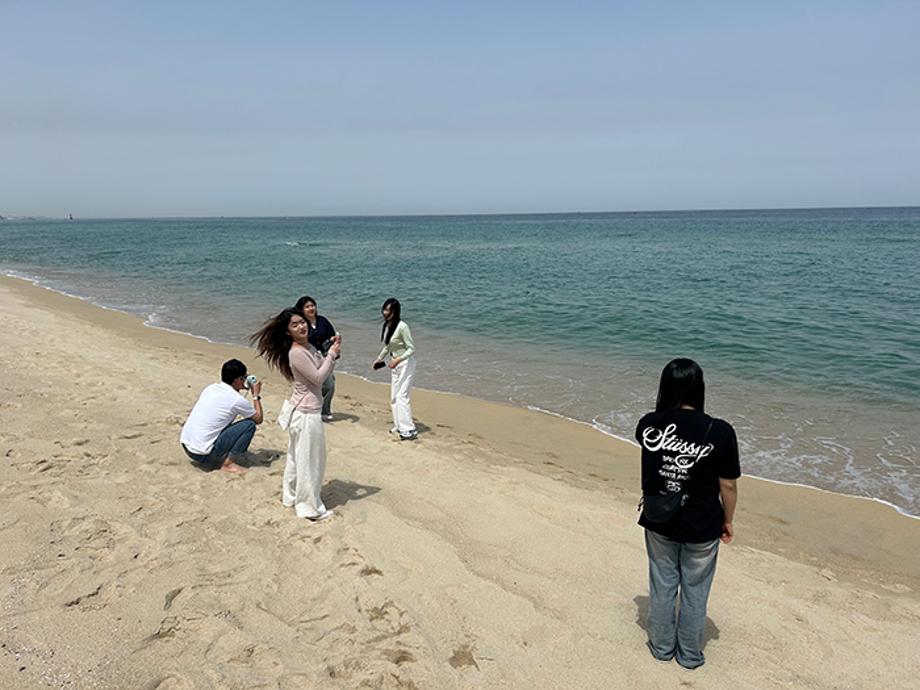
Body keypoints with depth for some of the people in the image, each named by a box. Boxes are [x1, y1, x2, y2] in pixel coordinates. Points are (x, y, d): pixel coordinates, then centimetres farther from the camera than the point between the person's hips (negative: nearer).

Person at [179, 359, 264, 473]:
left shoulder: (211, 388, 8)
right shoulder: (237, 399, -11)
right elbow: (258, 419, 4)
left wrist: (237, 390, 26)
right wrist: (256, 395, 13)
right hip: (203, 454, -8)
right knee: (249, 424, -5)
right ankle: (228, 464, -4)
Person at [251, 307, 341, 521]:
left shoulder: (308, 347, 6)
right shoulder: (297, 353, -23)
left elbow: (322, 367, 13)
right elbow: (318, 378, -21)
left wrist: (332, 351, -1)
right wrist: (332, 354, -15)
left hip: (299, 409, 10)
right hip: (306, 413, -10)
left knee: (296, 456, 22)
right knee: (309, 460, 2)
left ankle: (291, 496, 38)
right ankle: (311, 508, 14)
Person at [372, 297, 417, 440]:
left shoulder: (402, 327, -22)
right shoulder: (386, 325, 3)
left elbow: (411, 349, -20)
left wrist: (398, 359, -26)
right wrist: (379, 358, 20)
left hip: (405, 363, -9)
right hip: (395, 364, 9)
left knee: (401, 395, -13)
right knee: (393, 396, 13)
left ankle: (409, 430, -11)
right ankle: (399, 426, 24)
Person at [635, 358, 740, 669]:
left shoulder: (648, 425, -13)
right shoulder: (719, 432, -22)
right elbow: (728, 485, -12)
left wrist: (667, 410, 8)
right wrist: (728, 521, 3)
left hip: (658, 524, 2)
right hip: (701, 529, -2)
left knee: (662, 586, 22)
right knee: (694, 592, 19)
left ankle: (662, 647, 40)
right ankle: (689, 655, 37)